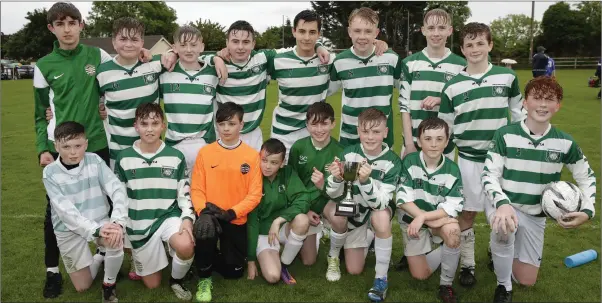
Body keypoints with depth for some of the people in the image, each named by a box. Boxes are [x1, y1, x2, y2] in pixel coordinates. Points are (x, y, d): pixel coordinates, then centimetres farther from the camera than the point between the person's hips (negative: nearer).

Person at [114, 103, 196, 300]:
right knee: (152, 284, 9)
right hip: (139, 224, 1)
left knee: (186, 246, -35)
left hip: (169, 216, -1)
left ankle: (176, 280, -1)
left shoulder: (176, 157, -4)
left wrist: (188, 218, -17)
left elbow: (184, 194, 0)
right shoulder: (123, 158, -3)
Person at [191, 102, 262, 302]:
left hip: (236, 219, 1)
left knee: (233, 272, 5)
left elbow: (254, 195, -8)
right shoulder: (205, 152, -4)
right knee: (203, 232, -35)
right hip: (210, 216, 0)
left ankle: (211, 258, 41)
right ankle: (204, 278, -7)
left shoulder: (252, 155, -7)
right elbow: (196, 189, -4)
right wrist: (203, 212, -22)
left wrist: (231, 213, -19)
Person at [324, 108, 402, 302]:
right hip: (351, 213, 1)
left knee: (381, 218, -36)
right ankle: (333, 256, 14)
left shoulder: (392, 161, -22)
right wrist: (336, 178, -41)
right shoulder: (349, 154, -18)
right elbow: (335, 195, -18)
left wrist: (365, 181, -49)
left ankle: (381, 279, -19)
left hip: (376, 212, 0)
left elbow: (379, 203, -29)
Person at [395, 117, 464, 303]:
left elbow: (452, 208, -19)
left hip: (440, 219, 0)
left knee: (453, 230, -36)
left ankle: (446, 284, -14)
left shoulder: (452, 169, -13)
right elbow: (403, 199, -19)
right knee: (420, 275, -3)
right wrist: (425, 219, -26)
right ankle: (444, 254, 29)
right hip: (411, 220, 0)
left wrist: (423, 217, -30)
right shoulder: (409, 162, -15)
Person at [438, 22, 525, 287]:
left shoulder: (507, 77, -2)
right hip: (468, 158, -1)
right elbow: (444, 129, 2)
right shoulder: (452, 86, -3)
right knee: (467, 213, 5)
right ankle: (467, 265, 20)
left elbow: (519, 114, 10)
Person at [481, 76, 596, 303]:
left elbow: (587, 177, 8)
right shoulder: (505, 134, -16)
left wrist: (587, 210, -8)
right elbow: (489, 175, -18)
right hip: (502, 203, -3)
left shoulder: (565, 143, -7)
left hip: (535, 215, 4)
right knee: (504, 227, -41)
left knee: (526, 281, 8)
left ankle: (503, 251, 42)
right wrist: (503, 204, -36)